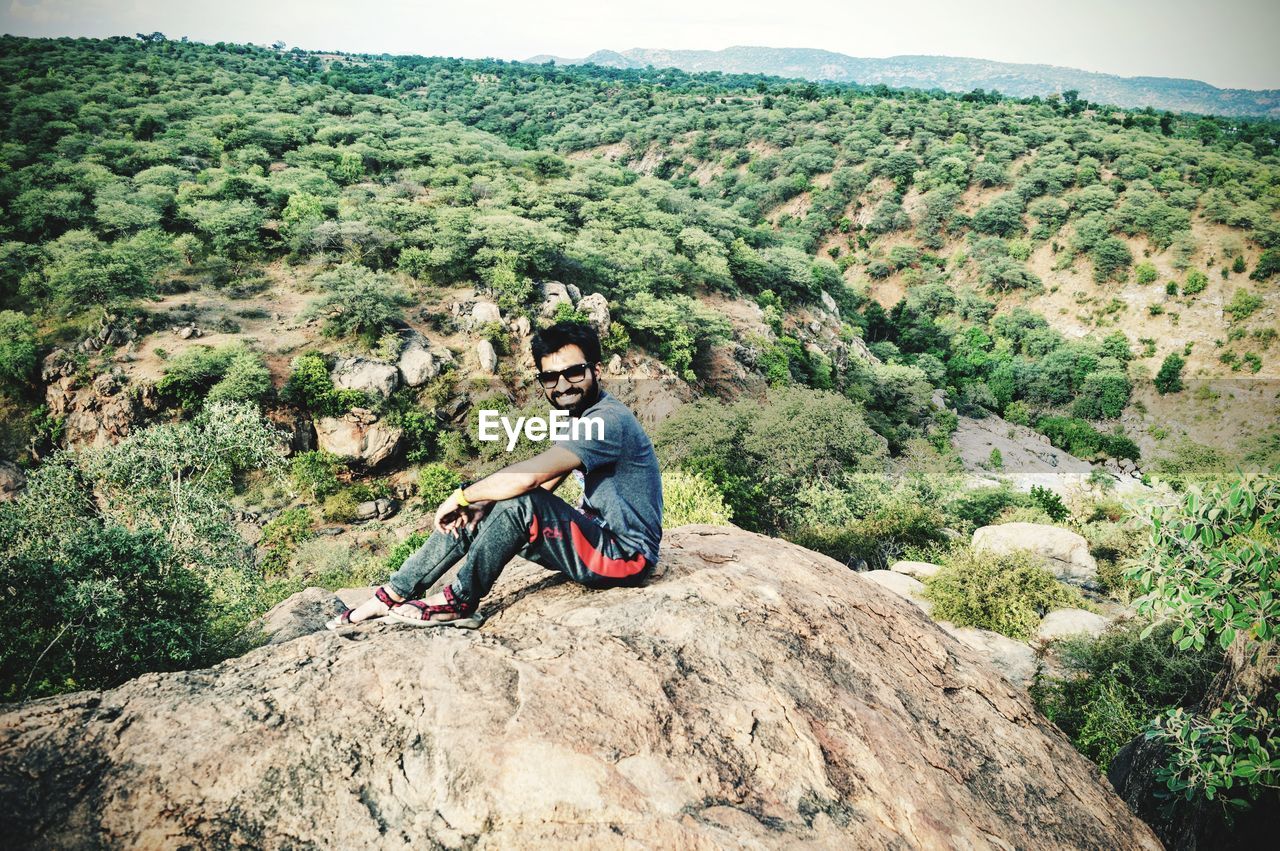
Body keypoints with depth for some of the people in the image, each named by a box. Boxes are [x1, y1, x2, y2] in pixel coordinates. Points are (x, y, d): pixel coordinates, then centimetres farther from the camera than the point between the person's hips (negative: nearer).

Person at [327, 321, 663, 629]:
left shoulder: (609, 420, -22)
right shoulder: (581, 419, 11)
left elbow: (528, 476, -31)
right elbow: (542, 483, 9)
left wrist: (463, 496, -15)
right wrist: (479, 504, -8)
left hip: (627, 555, -10)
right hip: (595, 536, 10)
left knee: (519, 504, -28)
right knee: (471, 515, 2)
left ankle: (460, 601, -10)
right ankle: (393, 595, 7)